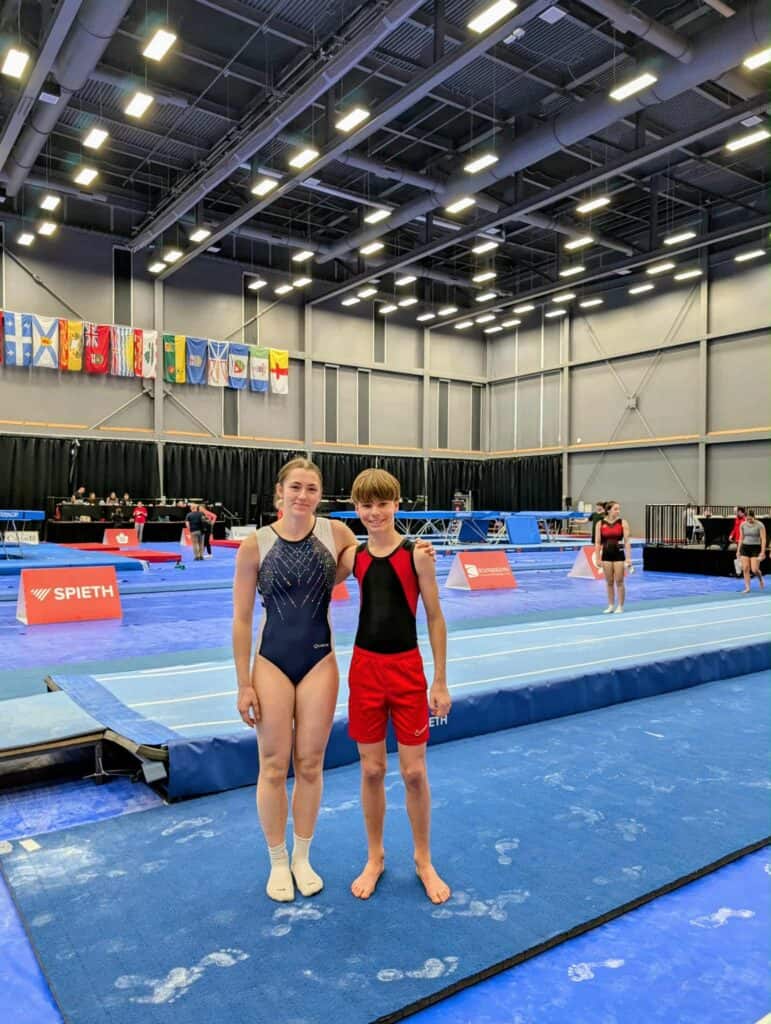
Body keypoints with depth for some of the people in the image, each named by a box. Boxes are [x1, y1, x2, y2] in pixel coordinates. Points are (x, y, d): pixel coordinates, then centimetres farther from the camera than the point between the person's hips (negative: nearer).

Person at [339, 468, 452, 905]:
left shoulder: (417, 554, -9)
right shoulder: (353, 556, -1)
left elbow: (435, 617, -5)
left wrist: (440, 681, -4)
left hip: (407, 668, -2)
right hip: (365, 667, 2)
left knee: (414, 772, 7)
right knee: (372, 770, 12)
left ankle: (424, 860, 29)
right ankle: (375, 858, 32)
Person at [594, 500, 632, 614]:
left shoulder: (623, 523, -3)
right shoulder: (600, 524, 0)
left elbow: (627, 542, -5)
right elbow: (597, 543, 2)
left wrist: (628, 558, -10)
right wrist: (597, 558, -2)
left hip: (619, 554, -2)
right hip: (606, 555, 2)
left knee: (619, 582, 2)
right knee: (609, 582, 9)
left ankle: (620, 606, 12)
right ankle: (611, 605, 19)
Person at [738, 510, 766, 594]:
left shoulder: (759, 525, -9)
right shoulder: (743, 525, 2)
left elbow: (763, 539, -9)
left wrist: (763, 552, -14)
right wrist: (739, 550, 9)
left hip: (755, 548, -3)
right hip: (745, 547, 4)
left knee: (754, 569, -8)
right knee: (745, 568, -4)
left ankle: (761, 579, 26)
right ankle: (747, 588, 4)